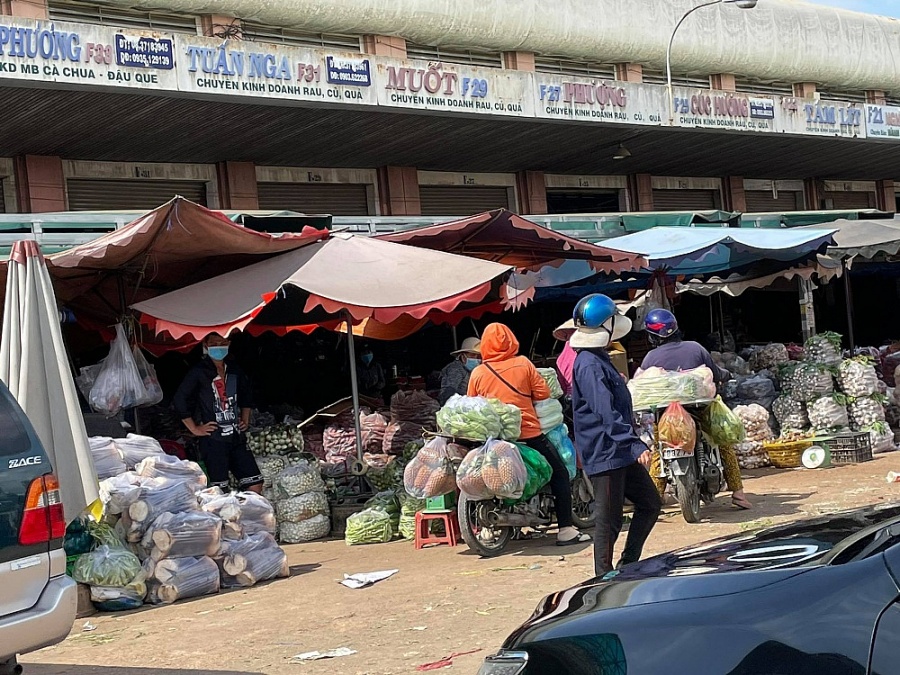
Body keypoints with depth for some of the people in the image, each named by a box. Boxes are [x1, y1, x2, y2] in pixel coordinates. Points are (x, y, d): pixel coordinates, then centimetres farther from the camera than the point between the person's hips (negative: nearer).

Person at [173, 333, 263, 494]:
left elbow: (246, 396, 29)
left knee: (255, 486, 1)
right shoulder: (199, 372, -6)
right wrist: (194, 429, -6)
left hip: (236, 437, 5)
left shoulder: (234, 370, 12)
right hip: (213, 440, -5)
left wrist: (245, 419, 18)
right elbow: (179, 401, -7)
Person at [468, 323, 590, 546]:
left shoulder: (477, 373, 2)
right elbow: (543, 393, -3)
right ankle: (566, 529, 1)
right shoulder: (523, 363, -4)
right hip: (529, 433, -3)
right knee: (560, 474, 7)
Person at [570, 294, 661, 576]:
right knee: (610, 519, -2)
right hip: (605, 455, -11)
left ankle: (628, 565, 23)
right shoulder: (589, 365, -18)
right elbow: (606, 413, -27)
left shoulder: (600, 360, 16)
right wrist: (635, 445, -30)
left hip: (622, 453, 11)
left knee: (650, 503, 16)